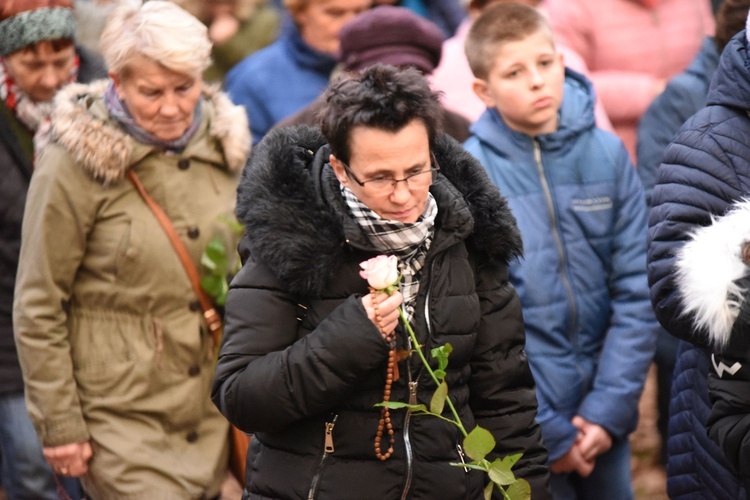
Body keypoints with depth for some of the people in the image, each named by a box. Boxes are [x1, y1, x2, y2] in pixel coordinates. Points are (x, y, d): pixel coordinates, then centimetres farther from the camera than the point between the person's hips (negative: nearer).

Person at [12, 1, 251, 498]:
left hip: (211, 411, 5)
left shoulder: (223, 145, 4)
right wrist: (59, 424, -8)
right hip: (120, 414, -5)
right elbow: (37, 309, -8)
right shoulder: (74, 164, -11)